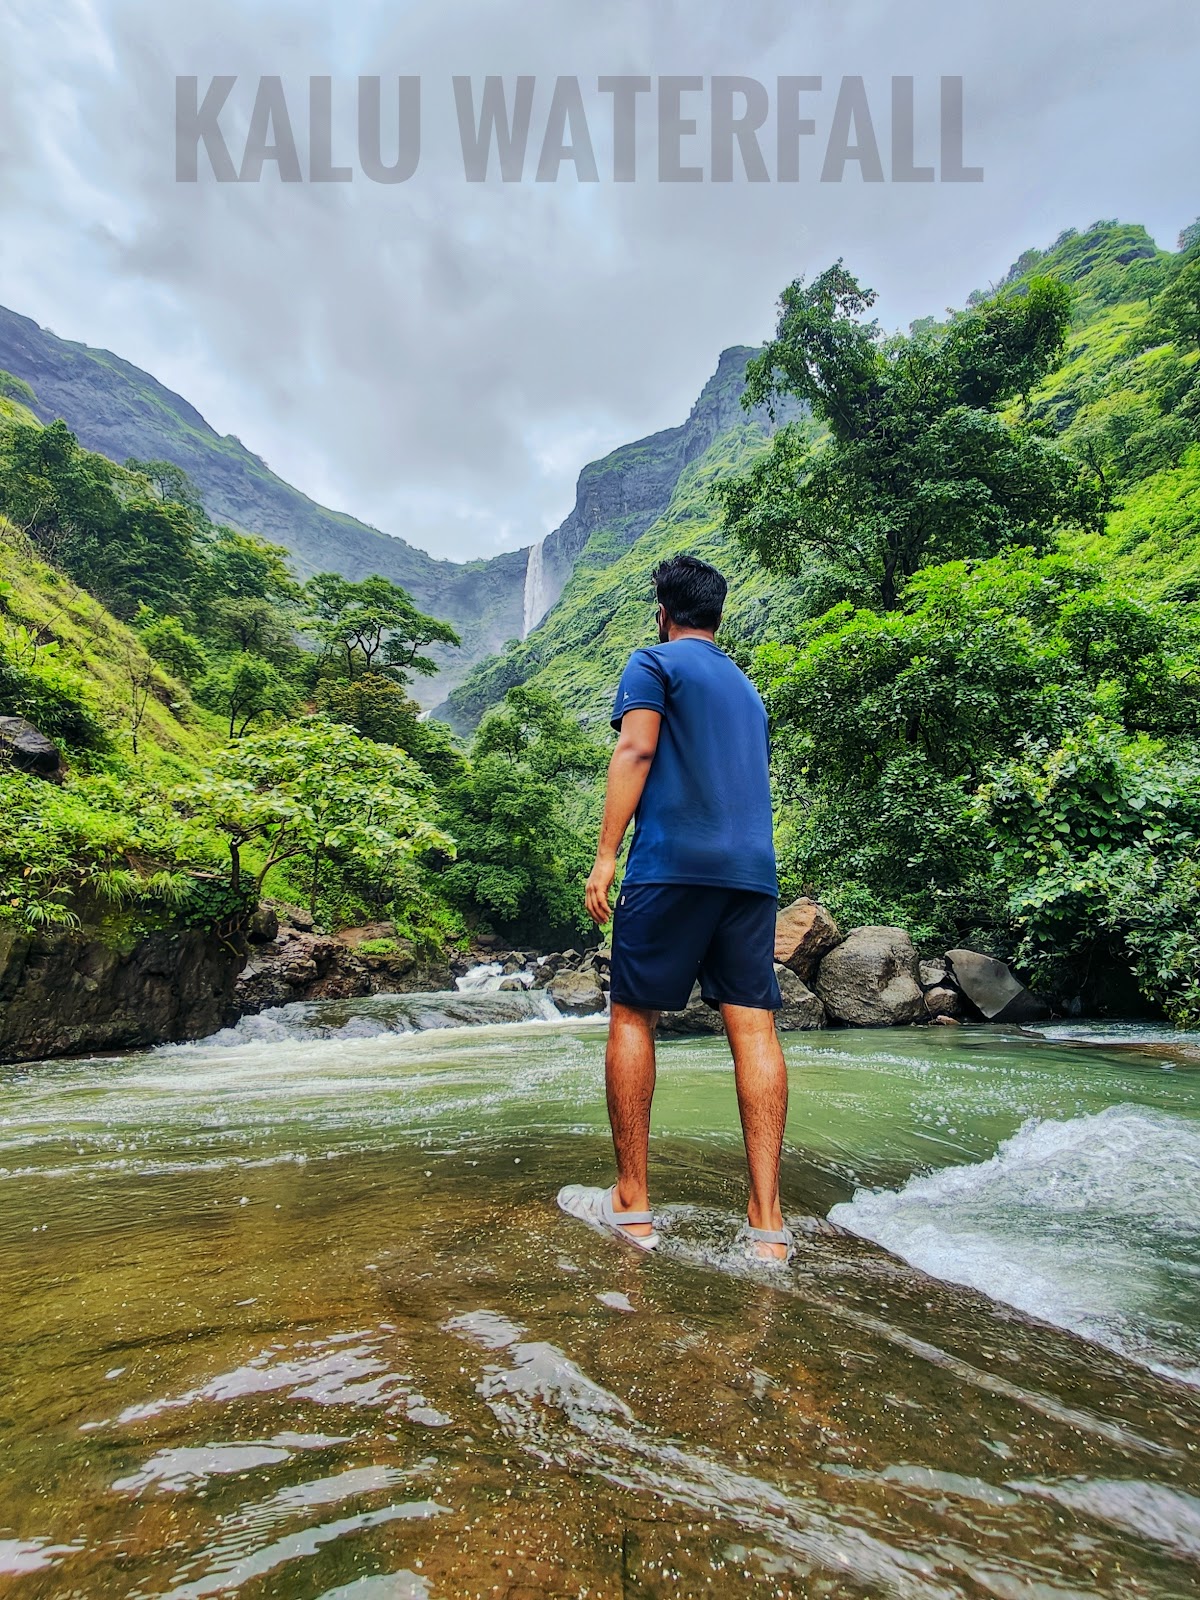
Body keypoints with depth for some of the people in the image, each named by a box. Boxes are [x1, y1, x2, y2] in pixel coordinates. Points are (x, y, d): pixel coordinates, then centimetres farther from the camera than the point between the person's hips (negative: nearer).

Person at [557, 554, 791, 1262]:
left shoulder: (654, 662, 7)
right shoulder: (747, 687, 28)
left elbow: (635, 753, -8)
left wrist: (606, 854, -11)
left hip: (672, 864, -6)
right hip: (754, 871, 6)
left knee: (634, 1017, 2)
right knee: (754, 1026, 0)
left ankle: (630, 1203, 6)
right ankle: (767, 1220, -2)